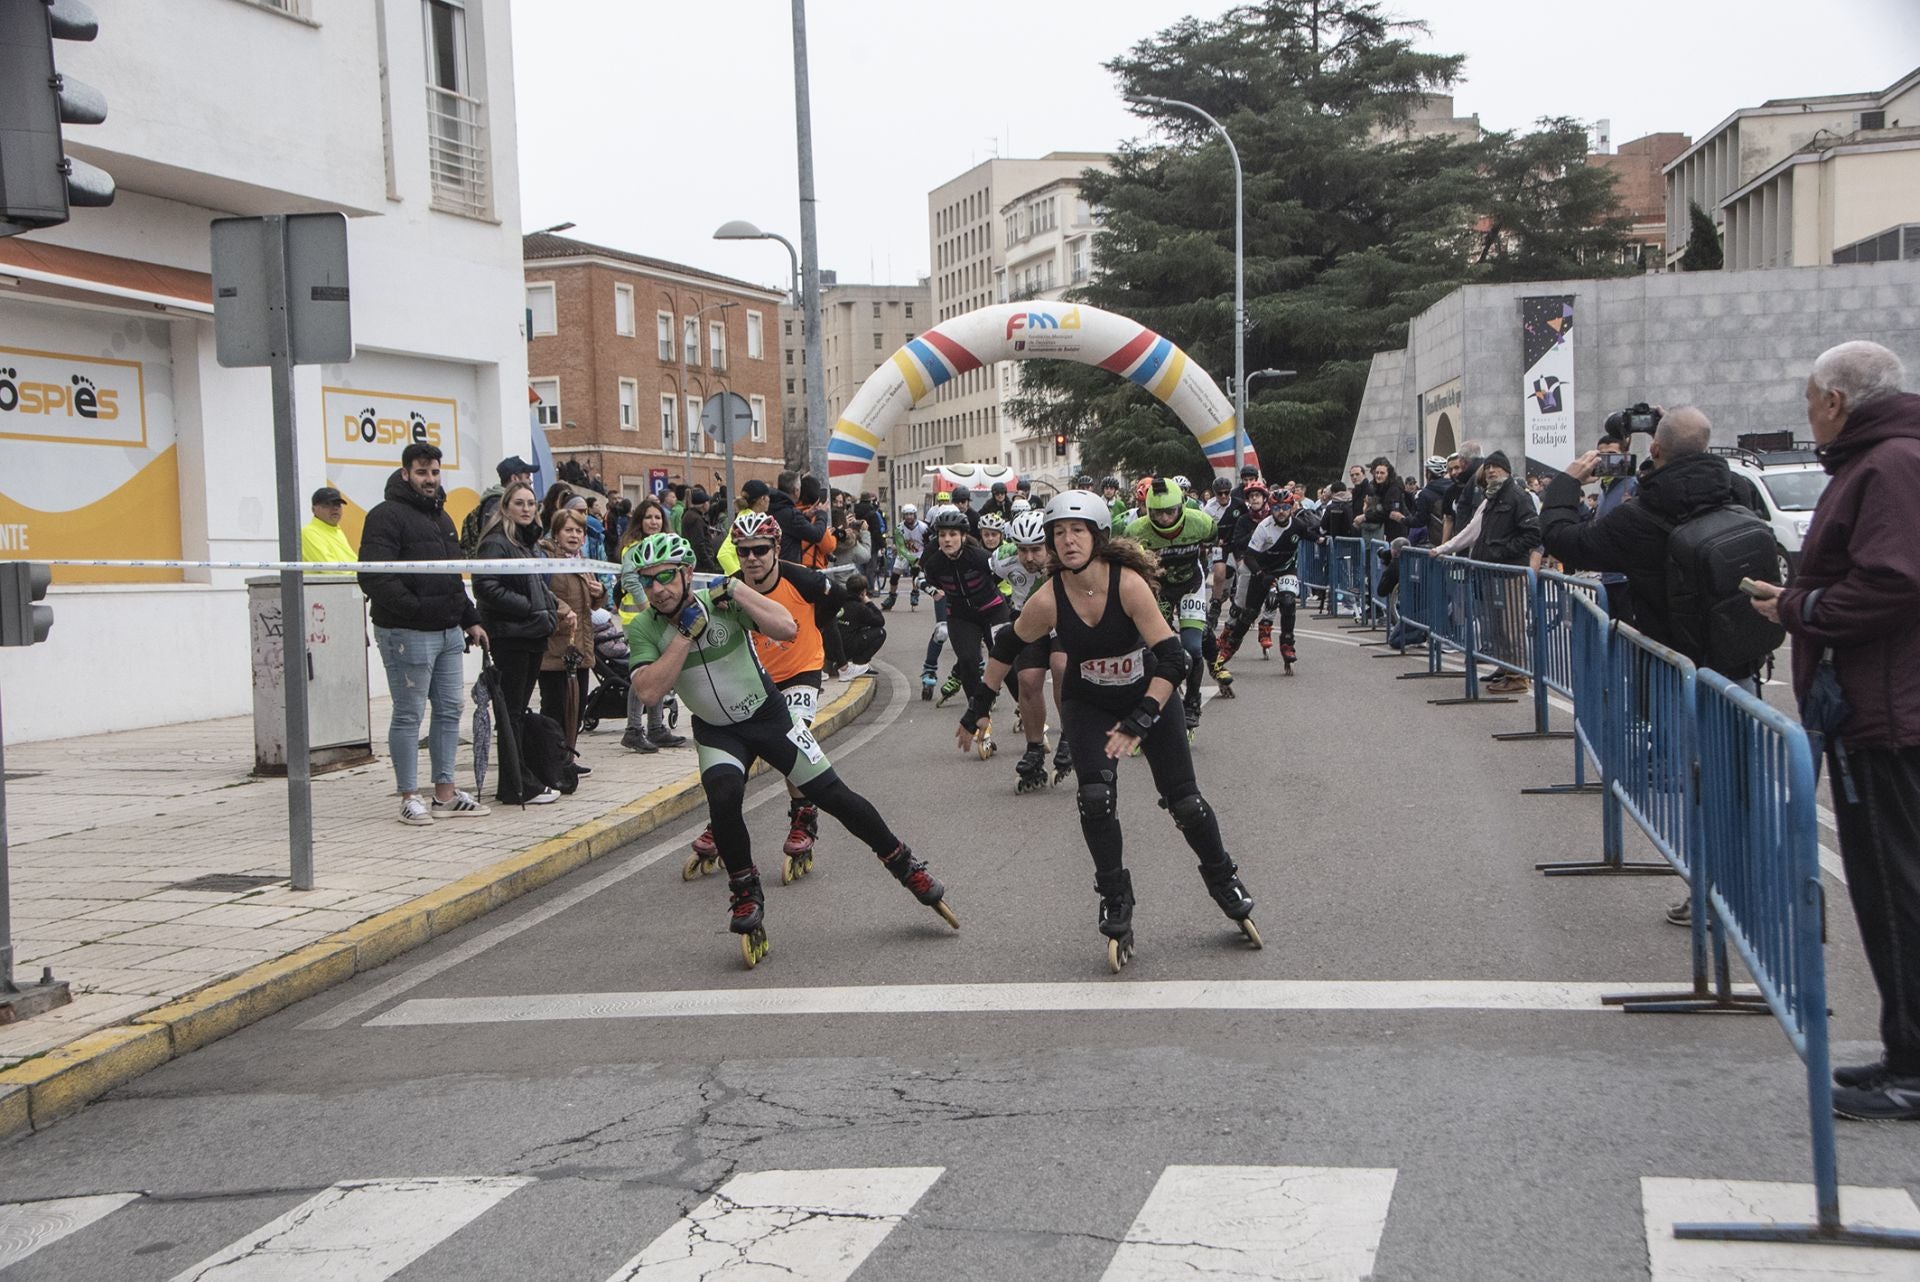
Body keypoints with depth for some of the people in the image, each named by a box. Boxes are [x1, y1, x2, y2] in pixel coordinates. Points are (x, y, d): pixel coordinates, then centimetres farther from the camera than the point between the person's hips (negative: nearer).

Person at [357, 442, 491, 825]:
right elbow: (375, 578, -20)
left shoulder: (441, 517, 19)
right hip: (408, 634, -9)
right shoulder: (387, 516, -10)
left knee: (450, 709, 11)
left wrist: (470, 619, 20)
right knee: (408, 715, -2)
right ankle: (410, 797, 5)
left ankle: (445, 794, 18)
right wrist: (417, 609, -23)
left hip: (448, 632, 9)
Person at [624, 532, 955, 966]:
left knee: (834, 796, -1)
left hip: (768, 716, -1)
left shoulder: (718, 601, -16)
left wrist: (736, 591, -29)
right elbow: (649, 691, -27)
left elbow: (787, 629, -26)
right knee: (723, 796, -28)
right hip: (716, 732, 1)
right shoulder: (642, 630, -12)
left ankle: (907, 869, 15)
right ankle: (746, 896, -9)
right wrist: (687, 632, -28)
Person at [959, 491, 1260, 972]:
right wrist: (978, 706, 4)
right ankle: (1116, 905, -3)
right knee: (1096, 798, -19)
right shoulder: (1048, 601, -21)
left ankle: (1225, 884, 25)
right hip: (1088, 707, 1)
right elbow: (1007, 649, -2)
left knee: (1185, 802, -1)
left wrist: (1139, 722, -35)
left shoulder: (1129, 584, -29)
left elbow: (1172, 658, -29)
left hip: (1151, 696, -1)